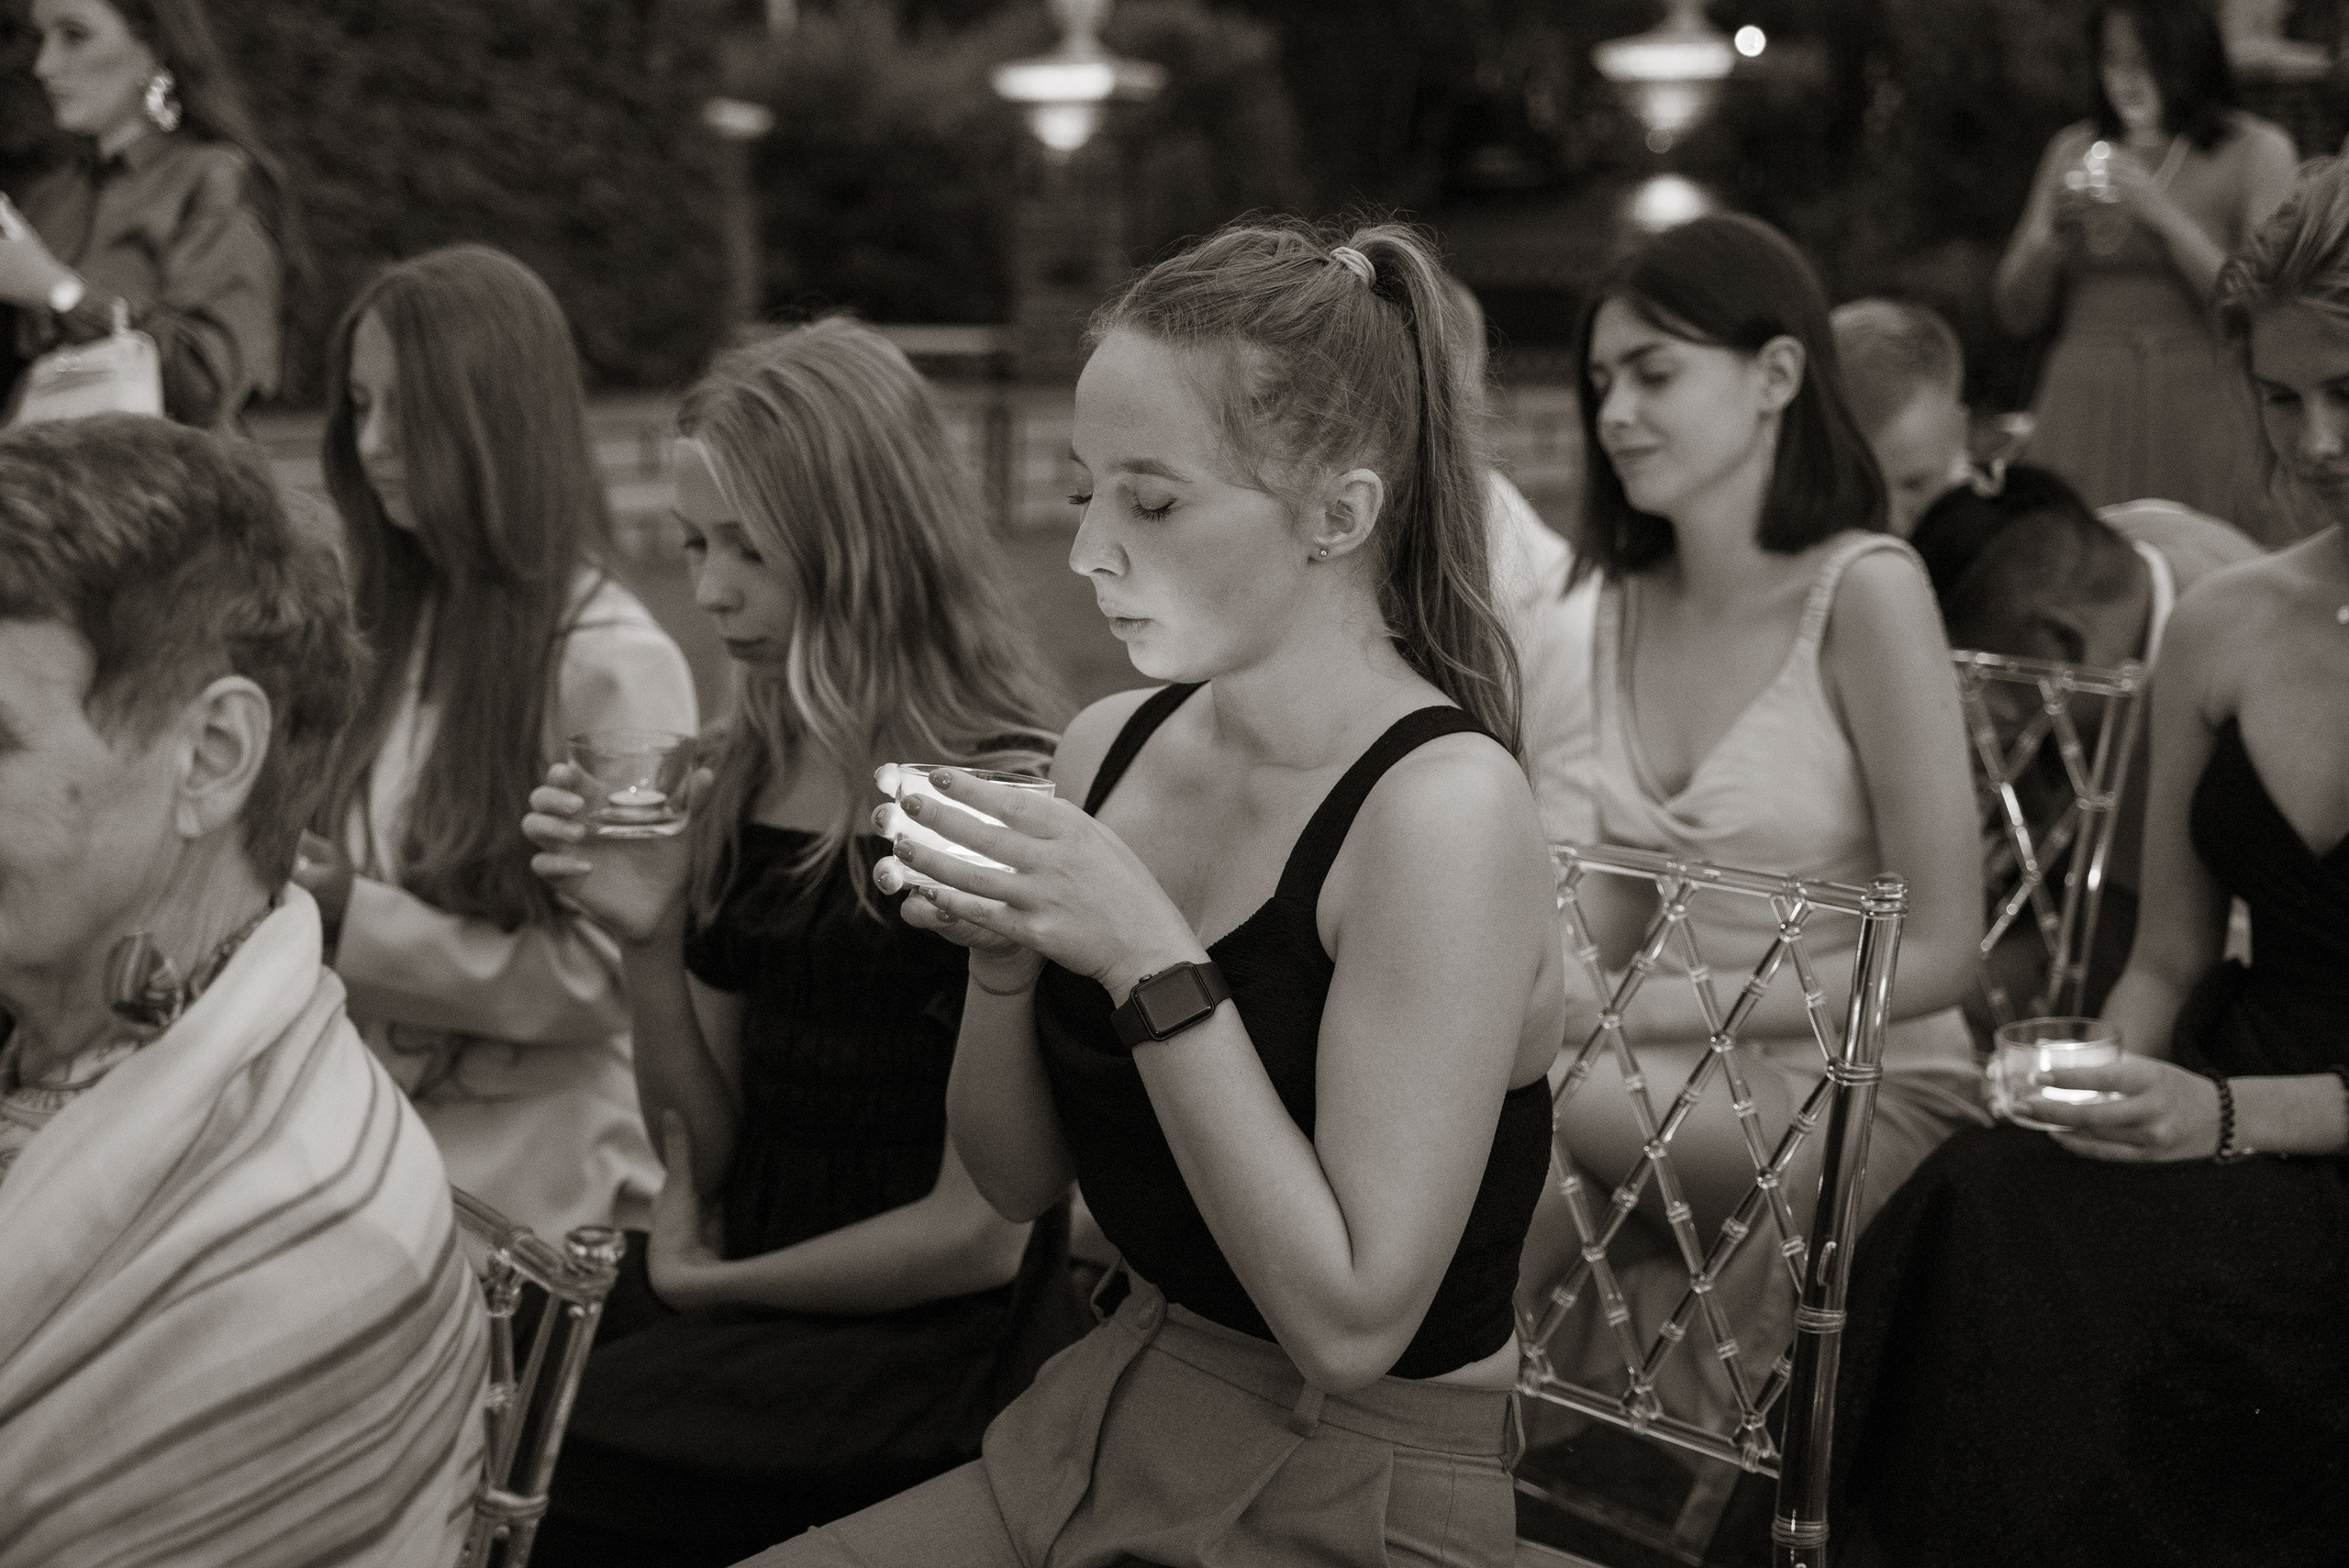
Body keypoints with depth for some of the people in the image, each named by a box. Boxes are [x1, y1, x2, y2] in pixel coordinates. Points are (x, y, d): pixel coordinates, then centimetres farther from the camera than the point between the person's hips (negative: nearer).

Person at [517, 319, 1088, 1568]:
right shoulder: (737, 780, 5)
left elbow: (981, 1233, -12)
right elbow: (706, 1151, 10)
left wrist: (711, 1284, -1)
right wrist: (646, 942, -5)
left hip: (924, 1351, -6)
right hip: (735, 1316, 6)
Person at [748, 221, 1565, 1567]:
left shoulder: (1445, 803, -19)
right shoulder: (1114, 748, 0)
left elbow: (1350, 1325, -22)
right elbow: (1019, 1182, 8)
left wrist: (1151, 963, -26)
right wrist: (1003, 954, -10)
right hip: (1097, 1437, 6)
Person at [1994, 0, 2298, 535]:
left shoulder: (2257, 150, 1)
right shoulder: (2074, 149, 11)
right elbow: (2017, 316, 12)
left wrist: (2165, 218, -14)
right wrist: (2050, 229, -6)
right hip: (2084, 415, 3)